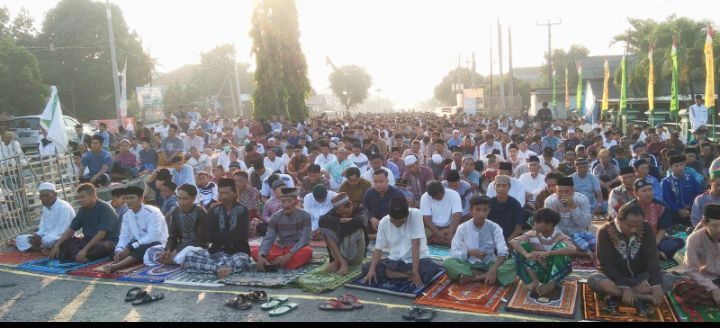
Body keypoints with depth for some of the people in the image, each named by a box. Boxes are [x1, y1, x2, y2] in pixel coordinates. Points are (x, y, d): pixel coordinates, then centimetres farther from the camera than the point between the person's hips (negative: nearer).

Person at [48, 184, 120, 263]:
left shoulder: (105, 209, -16)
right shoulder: (83, 209, 7)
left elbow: (101, 234, -24)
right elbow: (71, 230, 8)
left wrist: (84, 250, -30)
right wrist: (57, 245, -4)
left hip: (107, 241, -8)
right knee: (64, 243, -8)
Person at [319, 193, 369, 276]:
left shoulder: (361, 211, -6)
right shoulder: (335, 212, 3)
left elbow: (358, 222, -31)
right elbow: (322, 221, -18)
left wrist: (341, 231, -19)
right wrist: (341, 220, -26)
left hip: (356, 257, -3)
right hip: (339, 252, 3)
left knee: (356, 230, -28)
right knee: (327, 228, -17)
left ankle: (337, 261, -17)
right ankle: (342, 262, -25)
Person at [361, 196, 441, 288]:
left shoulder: (415, 214, -18)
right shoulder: (383, 223, -8)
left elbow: (415, 245, -21)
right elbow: (378, 249, -3)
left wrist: (415, 272, -25)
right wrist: (371, 269, -20)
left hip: (418, 259, -4)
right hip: (395, 260, 5)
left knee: (433, 270, -37)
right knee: (366, 269, -20)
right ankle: (410, 275, -15)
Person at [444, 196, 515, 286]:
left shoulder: (495, 228, -7)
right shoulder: (462, 228, -7)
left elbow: (503, 253, -13)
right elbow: (453, 253, -7)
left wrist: (494, 269, -30)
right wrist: (469, 252, -25)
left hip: (489, 265, 1)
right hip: (469, 265, -1)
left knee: (512, 264, -28)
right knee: (448, 263, -29)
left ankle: (471, 278, -29)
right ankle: (485, 277, -27)